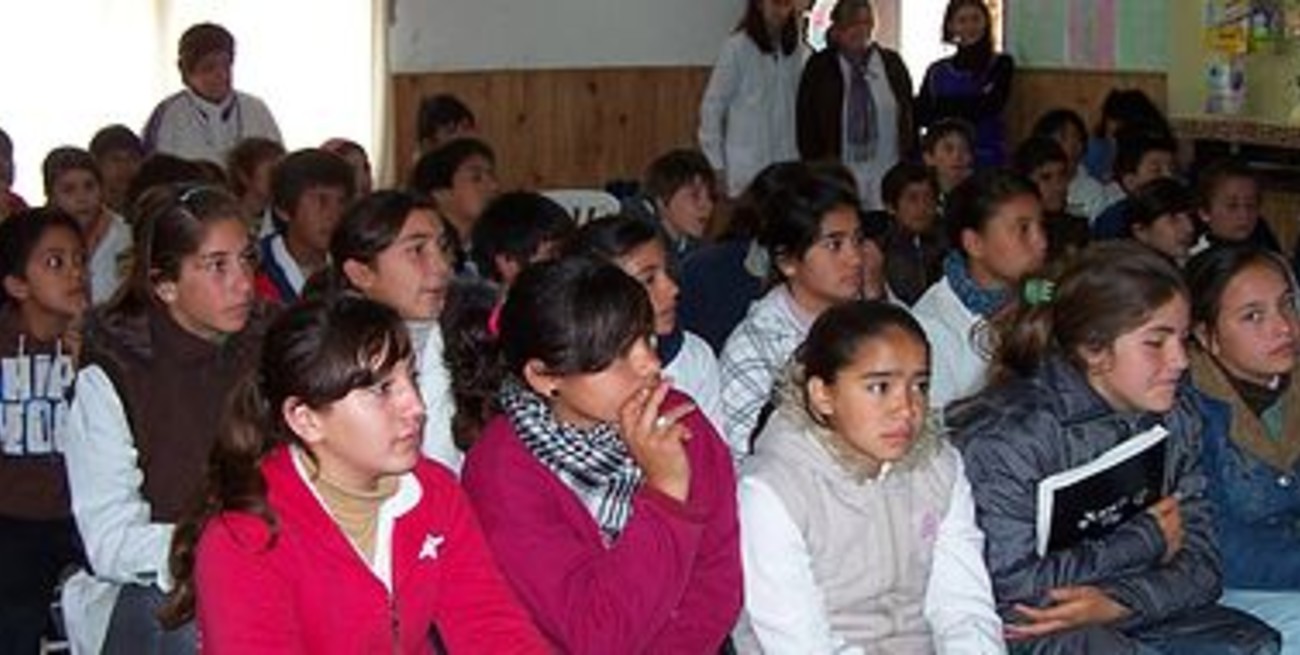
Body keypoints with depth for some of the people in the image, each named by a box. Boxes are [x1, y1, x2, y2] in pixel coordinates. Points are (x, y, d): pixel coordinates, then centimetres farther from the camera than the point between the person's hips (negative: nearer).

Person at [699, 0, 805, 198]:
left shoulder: (795, 50, 6)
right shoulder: (737, 47, -6)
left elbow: (800, 107, 12)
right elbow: (712, 107, -2)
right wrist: (717, 166, -3)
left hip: (787, 168, 4)